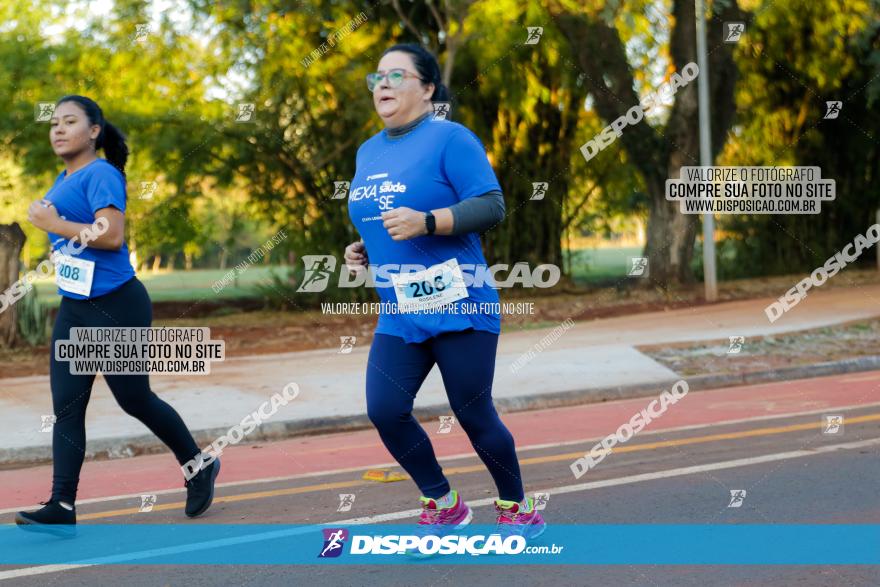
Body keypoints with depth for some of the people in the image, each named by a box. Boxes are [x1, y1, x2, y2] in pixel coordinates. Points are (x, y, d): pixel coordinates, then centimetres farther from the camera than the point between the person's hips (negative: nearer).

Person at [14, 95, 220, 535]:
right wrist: (48, 223, 12)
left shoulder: (100, 175, -14)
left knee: (135, 401, 4)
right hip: (74, 310, 8)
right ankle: (62, 508, -4)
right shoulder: (63, 180, 13)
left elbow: (112, 235, -27)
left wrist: (52, 224, -23)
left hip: (116, 309, -8)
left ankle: (199, 467, 26)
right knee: (66, 407, -2)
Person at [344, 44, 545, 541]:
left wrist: (426, 222, -27)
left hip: (458, 308, -6)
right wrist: (362, 250, 8)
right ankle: (443, 507, 15)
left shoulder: (450, 138, -8)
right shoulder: (368, 152, 14)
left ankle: (519, 511, 23)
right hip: (398, 316, 7)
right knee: (385, 411, -6)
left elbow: (492, 206, -16)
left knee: (474, 416, 0)